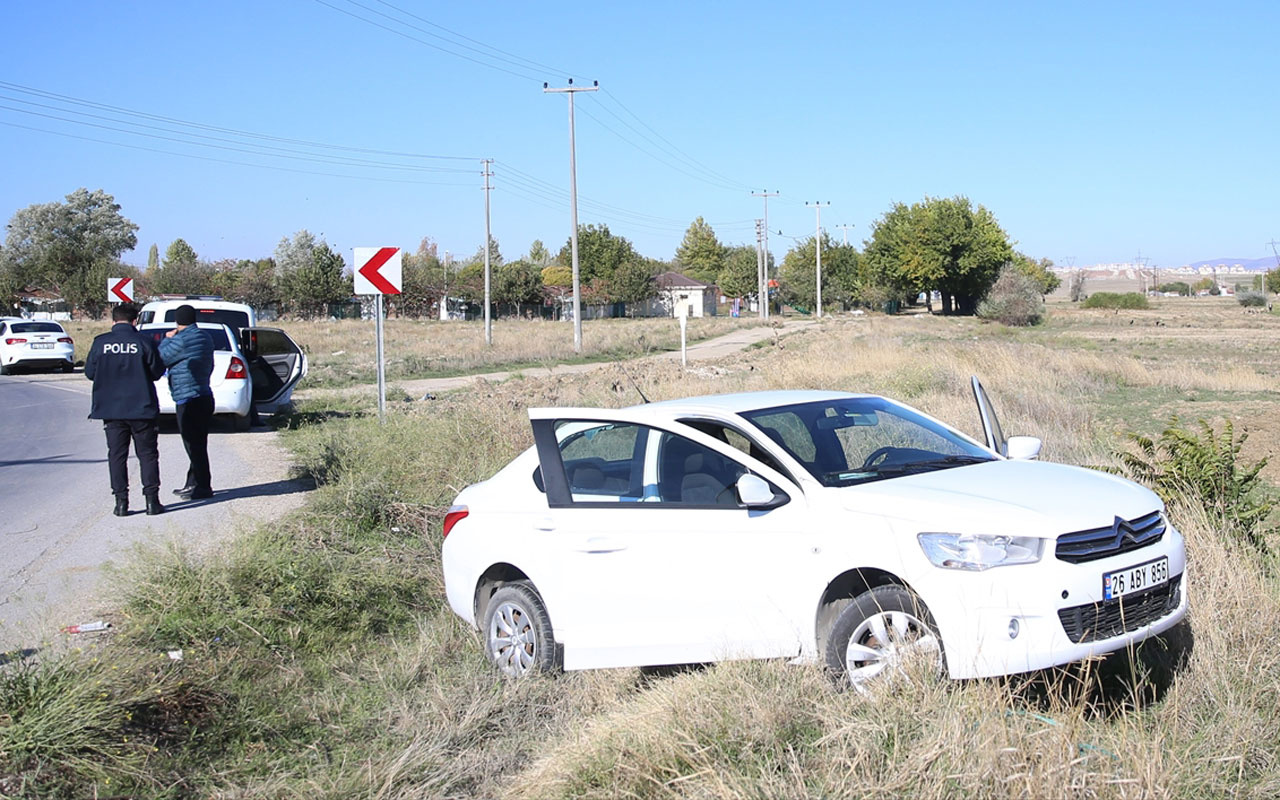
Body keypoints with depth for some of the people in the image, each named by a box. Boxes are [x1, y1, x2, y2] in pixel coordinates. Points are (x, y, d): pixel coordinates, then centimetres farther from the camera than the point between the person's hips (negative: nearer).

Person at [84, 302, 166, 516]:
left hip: (111, 408, 2)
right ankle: (152, 500, 4)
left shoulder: (100, 342, -2)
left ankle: (121, 502, 6)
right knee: (147, 454, 7)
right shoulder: (143, 342, -8)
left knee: (117, 455, 8)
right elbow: (157, 372, -1)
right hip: (141, 408, -1)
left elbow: (89, 373, 5)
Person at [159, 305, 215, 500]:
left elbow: (161, 358, -7)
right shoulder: (204, 338, 13)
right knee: (196, 445, 16)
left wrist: (167, 340, 7)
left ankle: (202, 487, -2)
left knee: (195, 446, -5)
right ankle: (193, 483, 25)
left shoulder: (183, 340, -17)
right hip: (203, 396, 10)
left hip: (189, 401, -10)